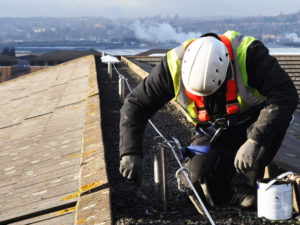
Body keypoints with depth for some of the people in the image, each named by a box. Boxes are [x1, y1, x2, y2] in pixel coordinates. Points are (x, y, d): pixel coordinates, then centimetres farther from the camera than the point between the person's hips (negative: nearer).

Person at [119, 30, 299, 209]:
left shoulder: (248, 53, -30)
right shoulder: (175, 64, -22)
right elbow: (136, 105, -14)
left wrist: (254, 142, -44)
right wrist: (130, 153, -25)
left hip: (253, 122, -2)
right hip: (214, 131, 2)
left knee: (275, 121, -36)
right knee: (198, 179, -18)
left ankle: (244, 187, -16)